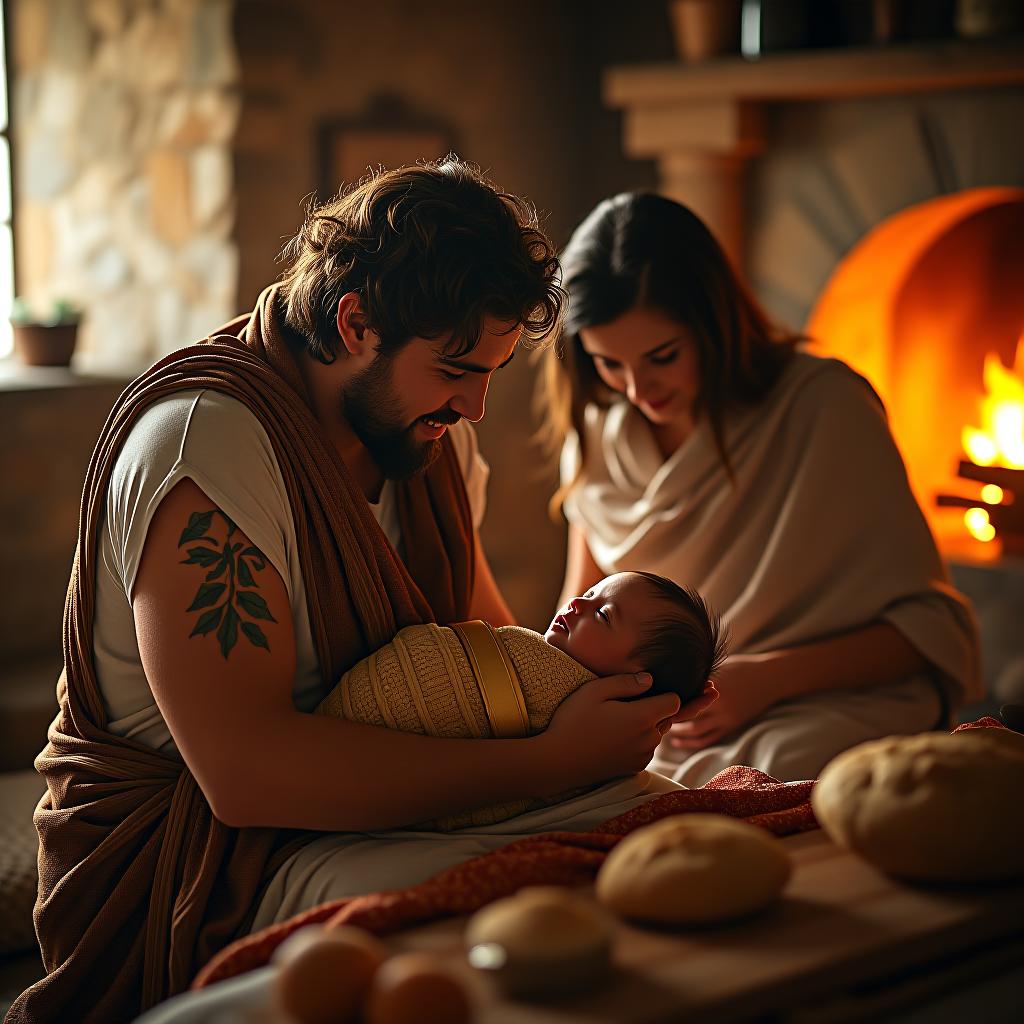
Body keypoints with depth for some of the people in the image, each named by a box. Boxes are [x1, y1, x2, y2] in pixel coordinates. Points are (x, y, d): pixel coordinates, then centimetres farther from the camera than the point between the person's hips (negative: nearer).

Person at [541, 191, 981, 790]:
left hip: (821, 707, -5)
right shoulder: (598, 429, 6)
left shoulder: (825, 405, -9)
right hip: (651, 720, 6)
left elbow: (933, 624, -6)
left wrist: (765, 678, -17)